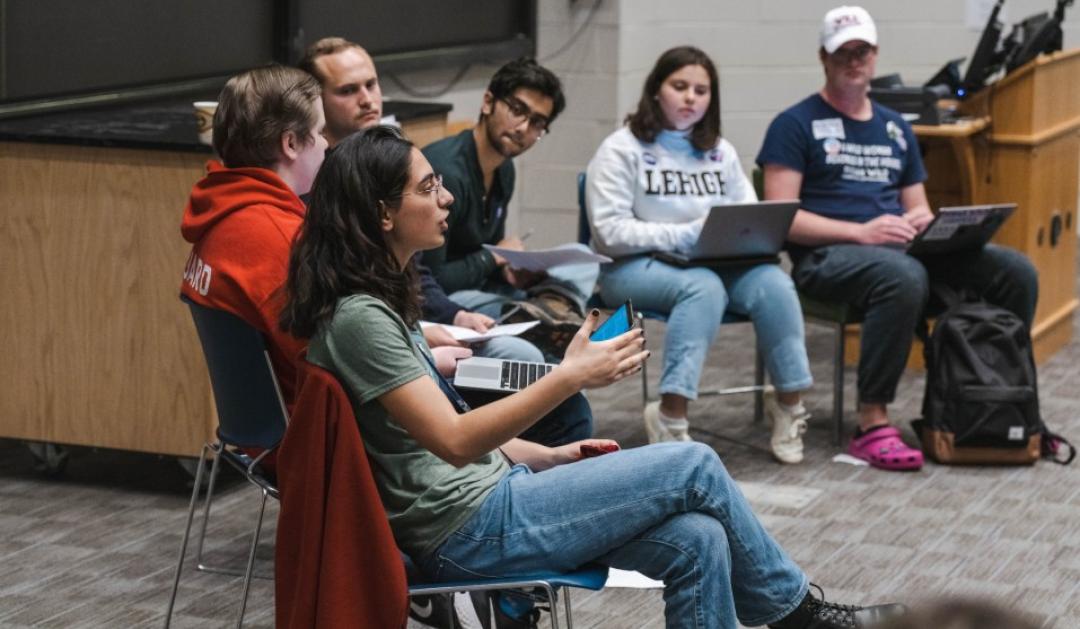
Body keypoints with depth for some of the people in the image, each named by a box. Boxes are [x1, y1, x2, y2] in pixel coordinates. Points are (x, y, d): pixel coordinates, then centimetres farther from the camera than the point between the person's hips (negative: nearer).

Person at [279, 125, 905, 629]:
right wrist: (570, 378, -27)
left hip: (488, 493, 9)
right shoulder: (357, 319, -20)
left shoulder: (379, 296, 11)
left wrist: (544, 457, 11)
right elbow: (454, 441, -25)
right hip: (466, 529, -9)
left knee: (696, 542, -7)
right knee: (694, 467, -6)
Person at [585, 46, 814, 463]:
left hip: (713, 263, 5)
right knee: (703, 286, -37)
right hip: (633, 268, -5)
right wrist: (687, 234, -18)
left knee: (772, 282, -26)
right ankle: (670, 417, -39)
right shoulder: (622, 149, -1)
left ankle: (789, 403, -15)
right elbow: (610, 232, -11)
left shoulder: (720, 152, 18)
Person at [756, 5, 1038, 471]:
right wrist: (861, 232, -19)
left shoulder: (895, 128, 22)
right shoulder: (796, 125, 2)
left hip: (901, 249, 6)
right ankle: (872, 424, -33)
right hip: (827, 256, -6)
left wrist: (923, 223, -3)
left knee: (1016, 271, -14)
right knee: (904, 277, -41)